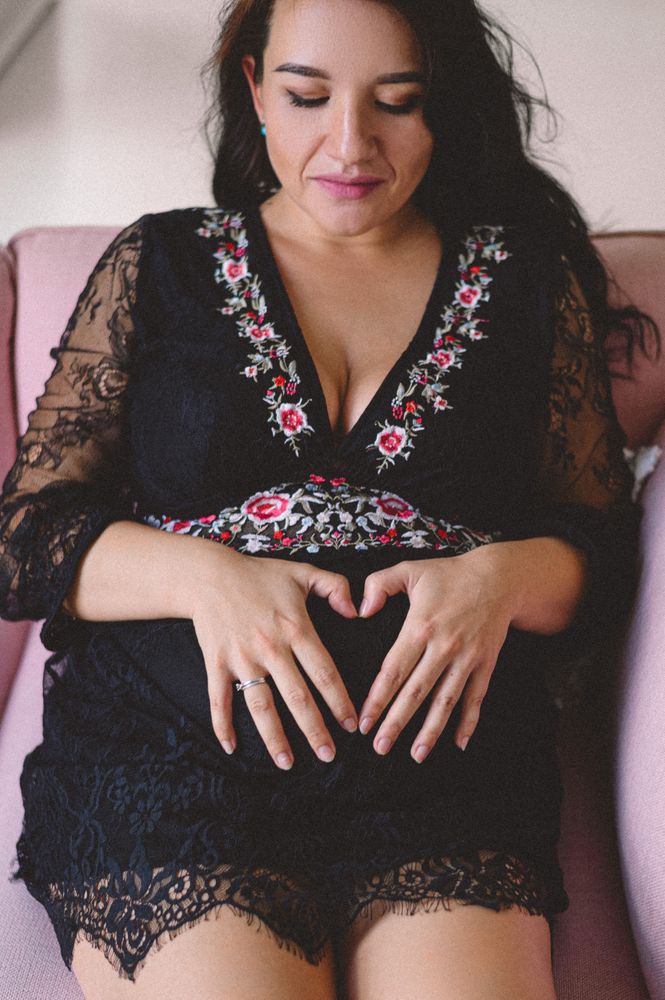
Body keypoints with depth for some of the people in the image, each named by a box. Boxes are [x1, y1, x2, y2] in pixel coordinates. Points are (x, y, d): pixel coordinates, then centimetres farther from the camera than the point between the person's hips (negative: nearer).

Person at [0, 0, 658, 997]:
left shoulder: (528, 274, 15)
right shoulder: (158, 267, 13)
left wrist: (499, 578, -9)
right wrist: (203, 575, -11)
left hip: (439, 748, 1)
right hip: (165, 743, 0)